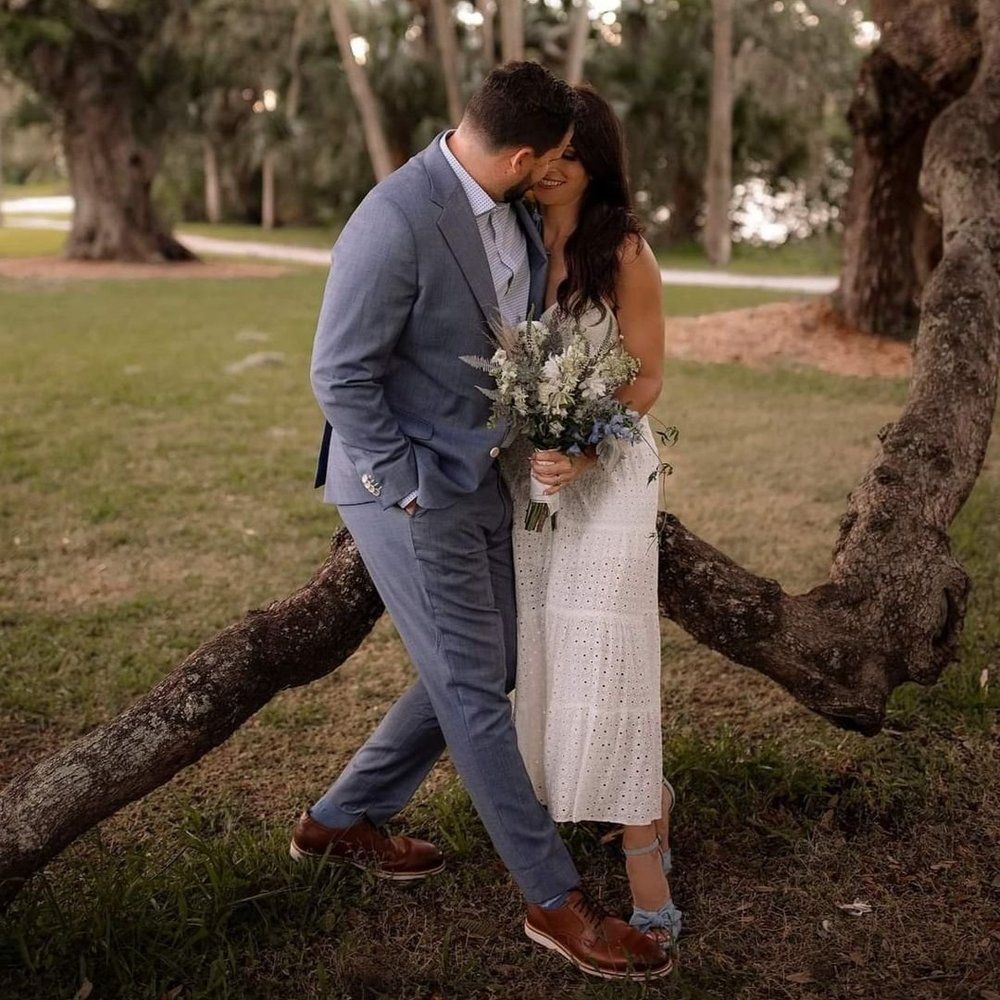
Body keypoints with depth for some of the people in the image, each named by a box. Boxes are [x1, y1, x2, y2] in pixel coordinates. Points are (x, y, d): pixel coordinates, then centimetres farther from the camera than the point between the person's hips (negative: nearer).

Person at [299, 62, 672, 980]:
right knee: (474, 691, -1)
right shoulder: (397, 221, -24)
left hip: (478, 479, 9)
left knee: (485, 669, 15)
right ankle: (557, 901, 12)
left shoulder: (511, 209, 2)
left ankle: (342, 820, 32)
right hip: (406, 489, -9)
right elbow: (339, 374, -20)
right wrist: (409, 489, -17)